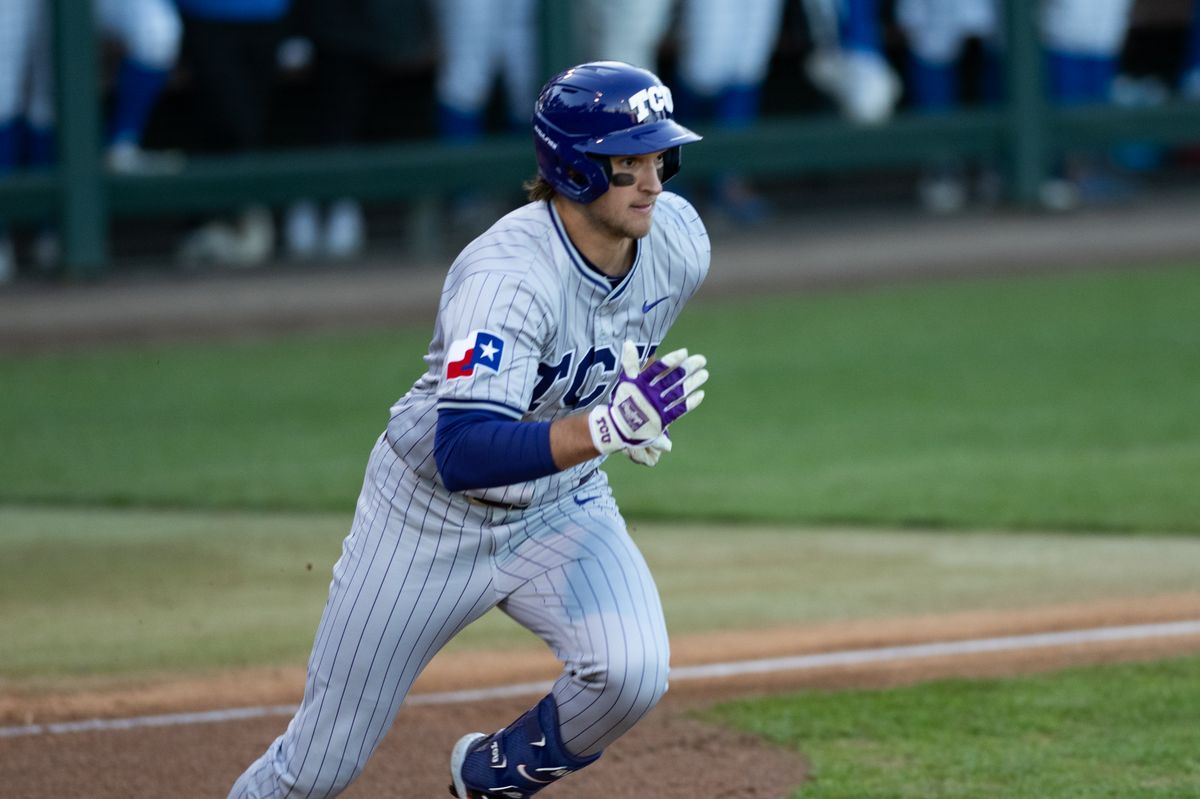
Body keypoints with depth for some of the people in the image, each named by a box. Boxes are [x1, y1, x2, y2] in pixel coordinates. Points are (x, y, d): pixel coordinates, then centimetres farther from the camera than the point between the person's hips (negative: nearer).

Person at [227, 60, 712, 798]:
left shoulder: (679, 239, -14)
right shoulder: (505, 276, -34)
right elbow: (462, 458, -44)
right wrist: (607, 426, -53)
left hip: (562, 506, 4)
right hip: (433, 515, -4)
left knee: (632, 672, -25)